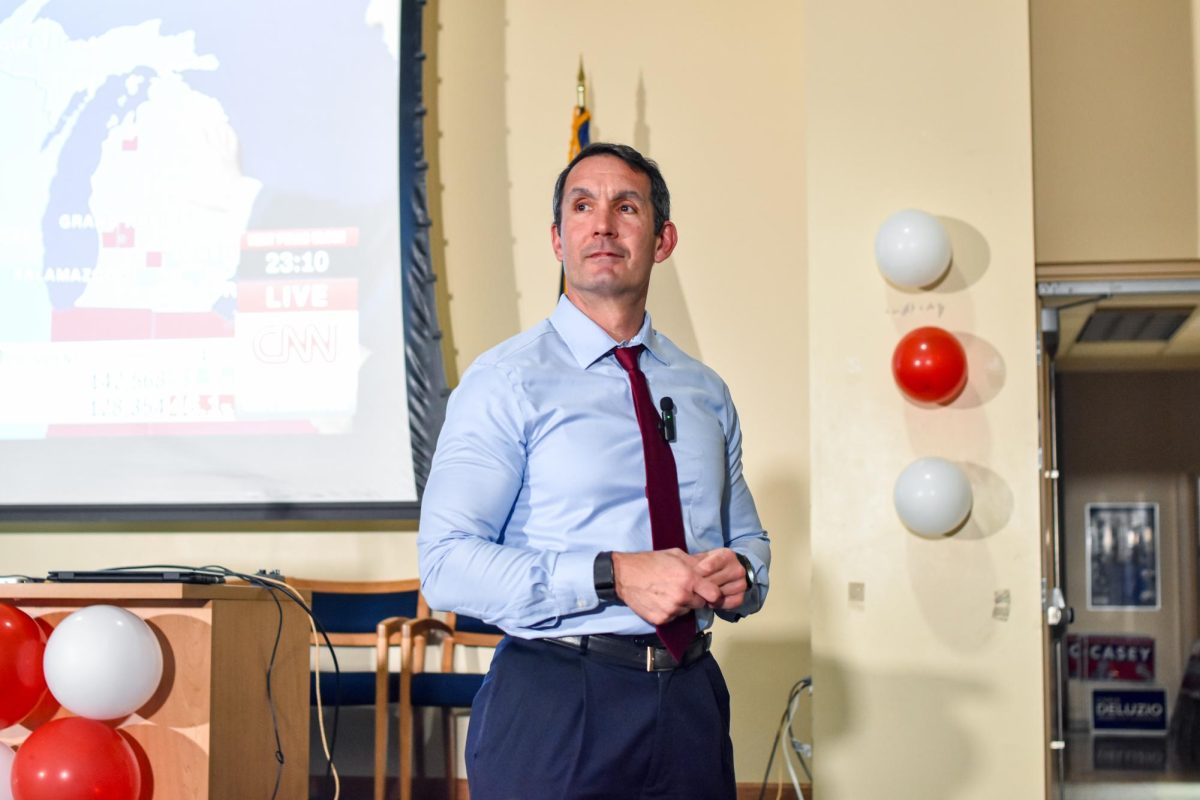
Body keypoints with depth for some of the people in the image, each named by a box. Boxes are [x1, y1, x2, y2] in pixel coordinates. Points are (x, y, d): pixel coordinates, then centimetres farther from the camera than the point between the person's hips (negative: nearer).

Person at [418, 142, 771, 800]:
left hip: (690, 702, 5)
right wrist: (614, 577, -23)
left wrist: (741, 573, -3)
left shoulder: (705, 392, 12)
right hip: (553, 706, -5)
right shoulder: (507, 381, -6)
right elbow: (446, 563, -15)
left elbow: (746, 534, 21)